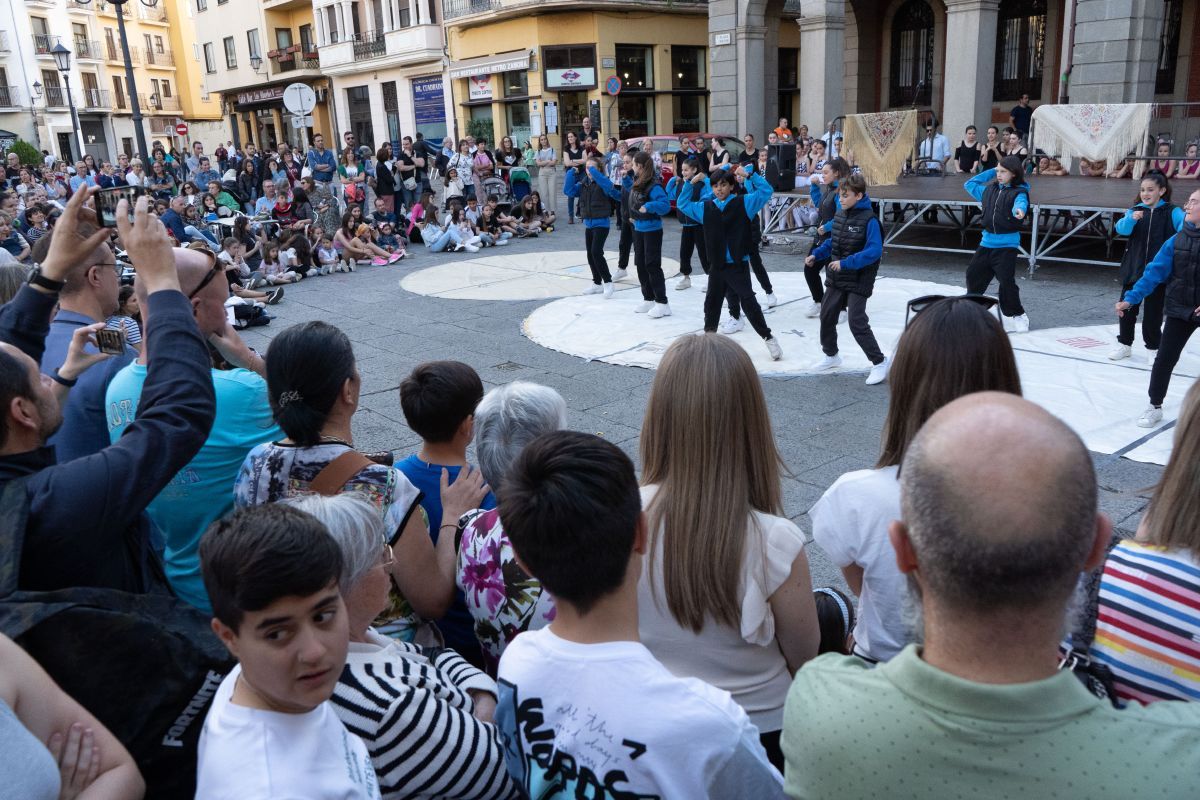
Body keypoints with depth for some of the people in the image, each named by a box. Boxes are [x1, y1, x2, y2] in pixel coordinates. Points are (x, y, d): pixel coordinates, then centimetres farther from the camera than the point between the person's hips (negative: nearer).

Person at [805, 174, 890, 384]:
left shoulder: (869, 219, -18)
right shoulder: (840, 215, 5)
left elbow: (874, 251, -26)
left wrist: (846, 263, -30)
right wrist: (816, 255, 4)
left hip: (858, 281, -8)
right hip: (836, 279, 8)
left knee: (857, 323, -10)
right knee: (827, 316, 15)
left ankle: (880, 362, 2)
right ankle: (831, 355, 36)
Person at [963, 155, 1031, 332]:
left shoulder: (1019, 192, -9)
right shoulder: (989, 190, 9)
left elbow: (1021, 203, -32)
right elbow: (969, 184, 24)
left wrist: (1019, 210, -57)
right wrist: (990, 171, 15)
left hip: (1007, 245, -7)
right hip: (986, 242, 7)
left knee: (1007, 281, -12)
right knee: (974, 273, 14)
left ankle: (1015, 316, 1)